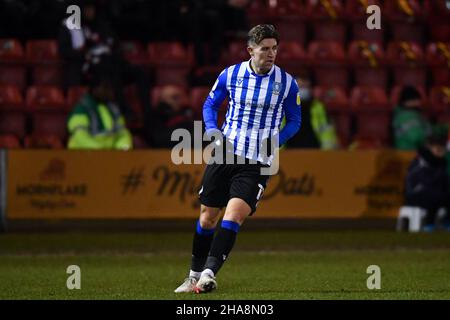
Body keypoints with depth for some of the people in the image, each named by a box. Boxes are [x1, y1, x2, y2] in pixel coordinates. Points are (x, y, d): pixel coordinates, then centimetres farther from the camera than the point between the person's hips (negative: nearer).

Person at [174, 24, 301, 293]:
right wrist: (213, 131, -4)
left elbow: (295, 121, 8)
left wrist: (275, 141, -9)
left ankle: (209, 272, -23)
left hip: (257, 163, -2)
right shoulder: (230, 75, 0)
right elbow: (210, 104, 14)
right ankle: (195, 275, 24)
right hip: (225, 153, 2)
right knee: (208, 216, 8)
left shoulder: (287, 82, -3)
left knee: (234, 215, -20)